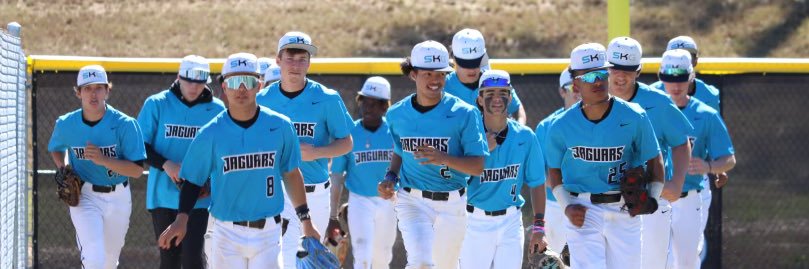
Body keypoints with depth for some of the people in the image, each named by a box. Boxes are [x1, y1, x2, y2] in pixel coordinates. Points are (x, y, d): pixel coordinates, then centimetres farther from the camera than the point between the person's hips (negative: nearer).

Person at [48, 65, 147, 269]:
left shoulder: (125, 124, -13)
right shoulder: (66, 124, -6)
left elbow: (137, 170, -16)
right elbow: (55, 149, 17)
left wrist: (103, 160, -29)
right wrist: (63, 171, -4)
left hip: (118, 198, 1)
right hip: (84, 197, -1)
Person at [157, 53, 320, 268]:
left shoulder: (280, 127, 0)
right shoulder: (210, 134, -3)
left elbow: (291, 173, 11)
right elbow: (193, 180, 3)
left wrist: (305, 219, 13)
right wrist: (181, 219, -12)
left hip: (268, 232, 1)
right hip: (227, 233, 0)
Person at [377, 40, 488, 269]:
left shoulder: (464, 114, -7)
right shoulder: (397, 115, 3)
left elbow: (478, 166, -11)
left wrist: (443, 158, -27)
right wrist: (391, 177, 3)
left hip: (452, 206, 0)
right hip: (412, 201, 0)